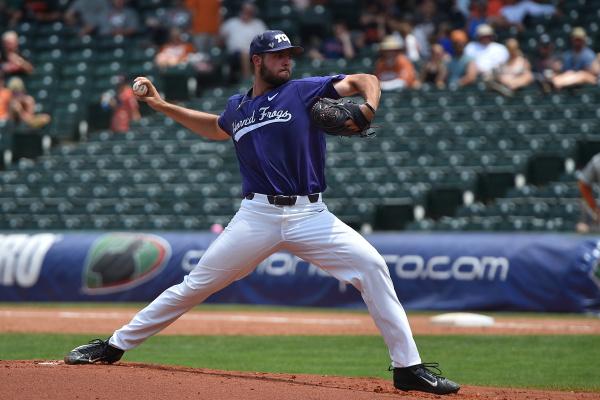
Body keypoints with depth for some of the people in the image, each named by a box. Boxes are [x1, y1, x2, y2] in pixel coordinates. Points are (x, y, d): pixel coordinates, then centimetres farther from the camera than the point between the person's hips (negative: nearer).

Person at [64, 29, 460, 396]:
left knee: (371, 265, -19)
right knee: (196, 285, 1)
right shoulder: (237, 107, 14)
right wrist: (163, 106, 34)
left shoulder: (305, 91, 4)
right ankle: (115, 345, 13)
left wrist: (368, 108, -21)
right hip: (258, 215, 2)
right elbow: (216, 128, 38)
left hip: (310, 215, -2)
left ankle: (409, 367, -13)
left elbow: (365, 80, 1)